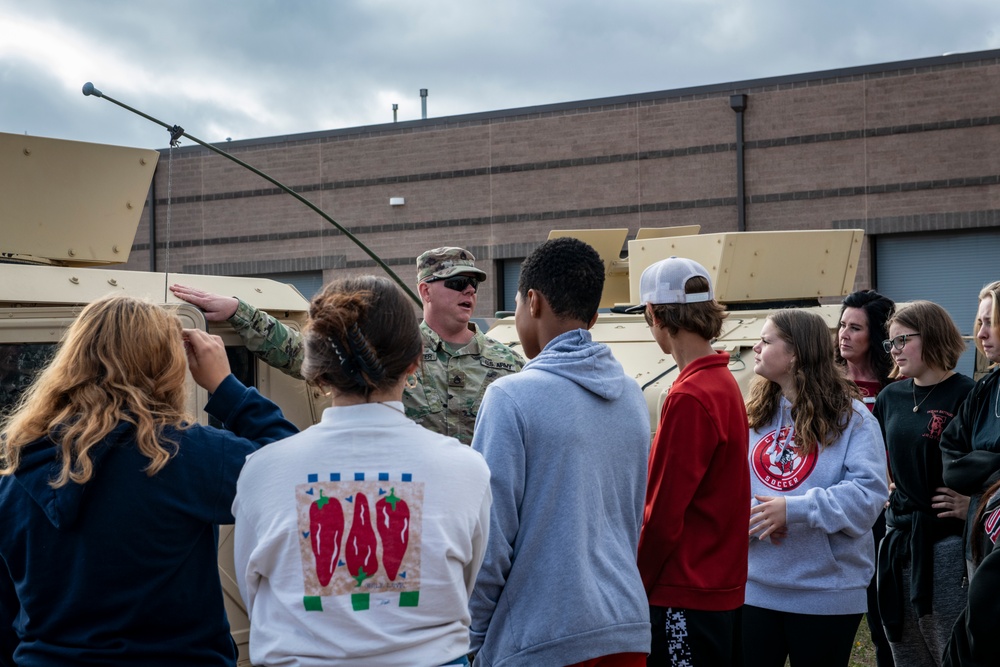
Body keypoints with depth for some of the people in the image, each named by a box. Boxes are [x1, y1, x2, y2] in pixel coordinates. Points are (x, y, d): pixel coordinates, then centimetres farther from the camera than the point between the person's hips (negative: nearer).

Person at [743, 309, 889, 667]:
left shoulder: (851, 417, -6)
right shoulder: (753, 414, 9)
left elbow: (868, 492, -17)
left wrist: (794, 509, -25)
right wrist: (748, 515, -18)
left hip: (826, 591, -4)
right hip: (754, 587, 4)